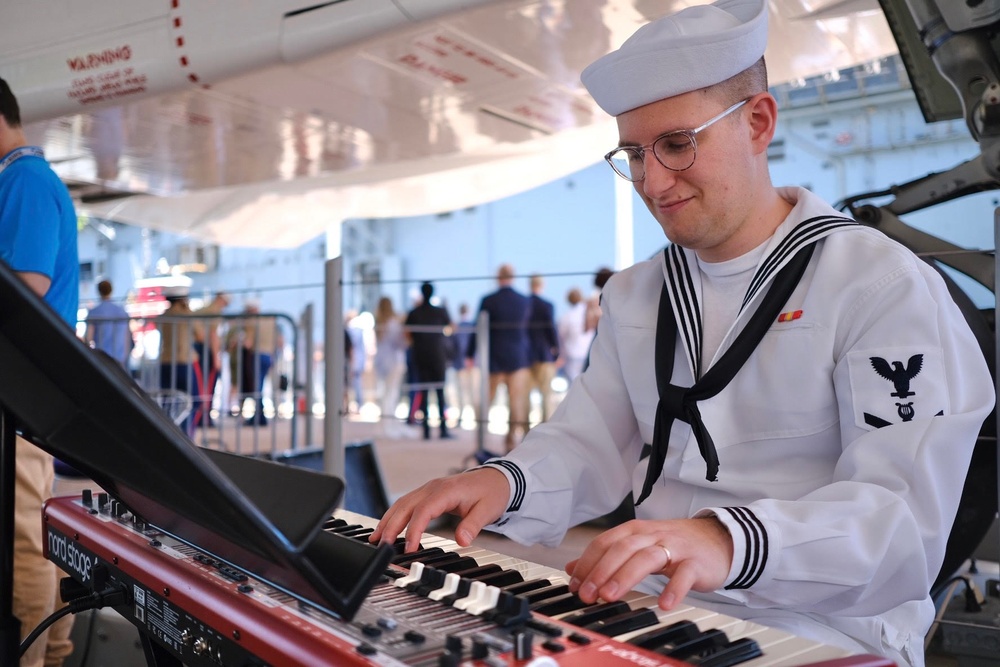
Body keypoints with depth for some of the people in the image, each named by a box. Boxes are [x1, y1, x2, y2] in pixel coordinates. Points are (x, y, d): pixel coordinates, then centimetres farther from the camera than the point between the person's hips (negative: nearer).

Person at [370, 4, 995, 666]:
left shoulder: (885, 286, -10)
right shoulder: (634, 295, 11)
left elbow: (907, 511, -21)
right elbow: (591, 443, 6)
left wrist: (729, 541, -39)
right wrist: (504, 481, -16)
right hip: (650, 612, 4)